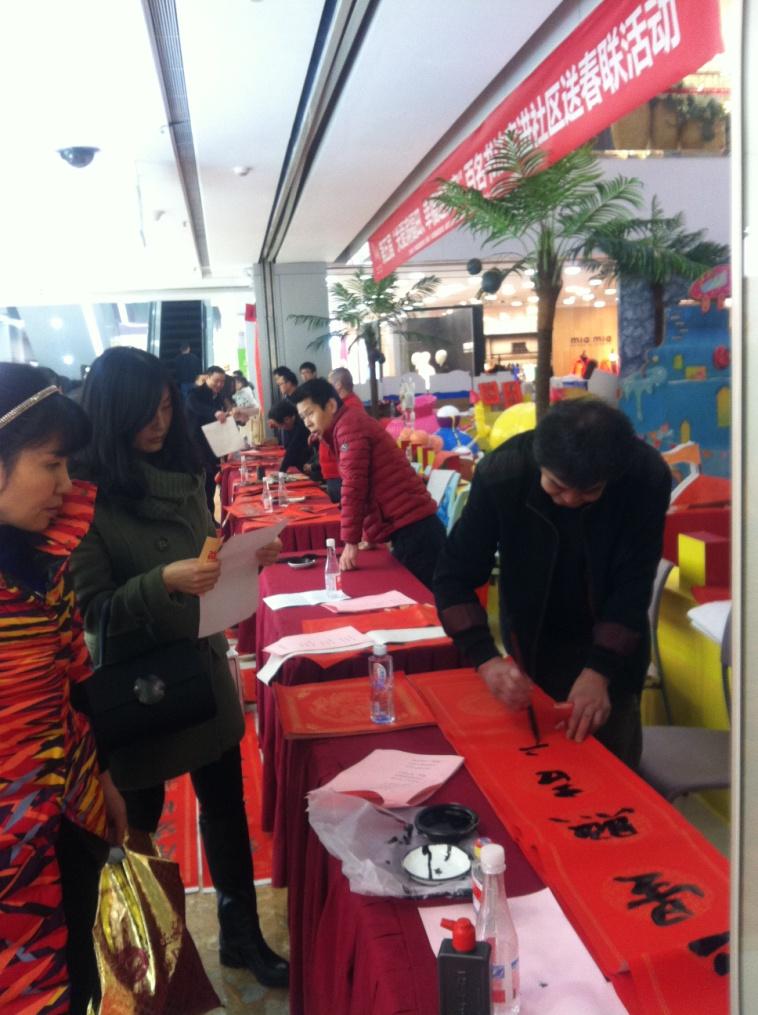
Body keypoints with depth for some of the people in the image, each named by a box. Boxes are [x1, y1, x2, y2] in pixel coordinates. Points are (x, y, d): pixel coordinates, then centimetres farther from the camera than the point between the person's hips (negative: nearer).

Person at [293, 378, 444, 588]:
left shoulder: (348, 425, -9)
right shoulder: (351, 425, 21)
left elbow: (354, 485, -17)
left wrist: (350, 542, -15)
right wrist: (370, 535, 22)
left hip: (412, 530, -10)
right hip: (414, 527, 10)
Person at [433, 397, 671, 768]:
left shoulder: (648, 477, -27)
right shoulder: (501, 473, -28)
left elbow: (633, 583, -22)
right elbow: (454, 576, -24)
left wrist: (599, 670, -32)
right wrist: (486, 660, -37)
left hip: (614, 642, 1)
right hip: (533, 638, 0)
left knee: (614, 761, 11)